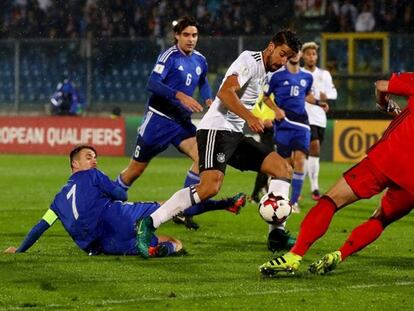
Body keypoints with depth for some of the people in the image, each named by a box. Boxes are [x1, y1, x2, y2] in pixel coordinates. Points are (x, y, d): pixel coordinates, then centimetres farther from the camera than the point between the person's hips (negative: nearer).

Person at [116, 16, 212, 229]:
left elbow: (203, 82, 29)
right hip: (158, 118, -5)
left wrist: (208, 100, 9)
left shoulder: (199, 60, 7)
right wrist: (180, 96, -36)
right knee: (135, 170, 4)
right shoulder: (170, 56, -12)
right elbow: (153, 83, -25)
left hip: (181, 121, 5)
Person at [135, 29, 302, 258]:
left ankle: (277, 232, 1)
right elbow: (225, 93, -25)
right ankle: (149, 224, -23)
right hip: (216, 129, -10)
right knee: (210, 186, -27)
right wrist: (250, 117, -36)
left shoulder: (266, 73, 18)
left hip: (235, 135, 10)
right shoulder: (250, 60, -10)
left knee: (283, 169, 4)